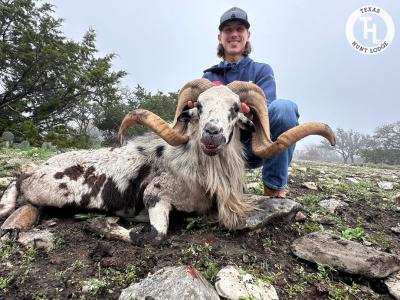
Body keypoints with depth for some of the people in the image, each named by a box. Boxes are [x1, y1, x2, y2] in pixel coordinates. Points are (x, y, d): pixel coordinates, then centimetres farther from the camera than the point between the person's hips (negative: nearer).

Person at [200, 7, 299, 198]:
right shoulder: (209, 76, 11)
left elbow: (264, 105, -14)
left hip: (254, 145, -1)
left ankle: (274, 186, -16)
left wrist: (248, 108, -39)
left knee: (284, 107, -28)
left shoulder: (262, 70, 6)